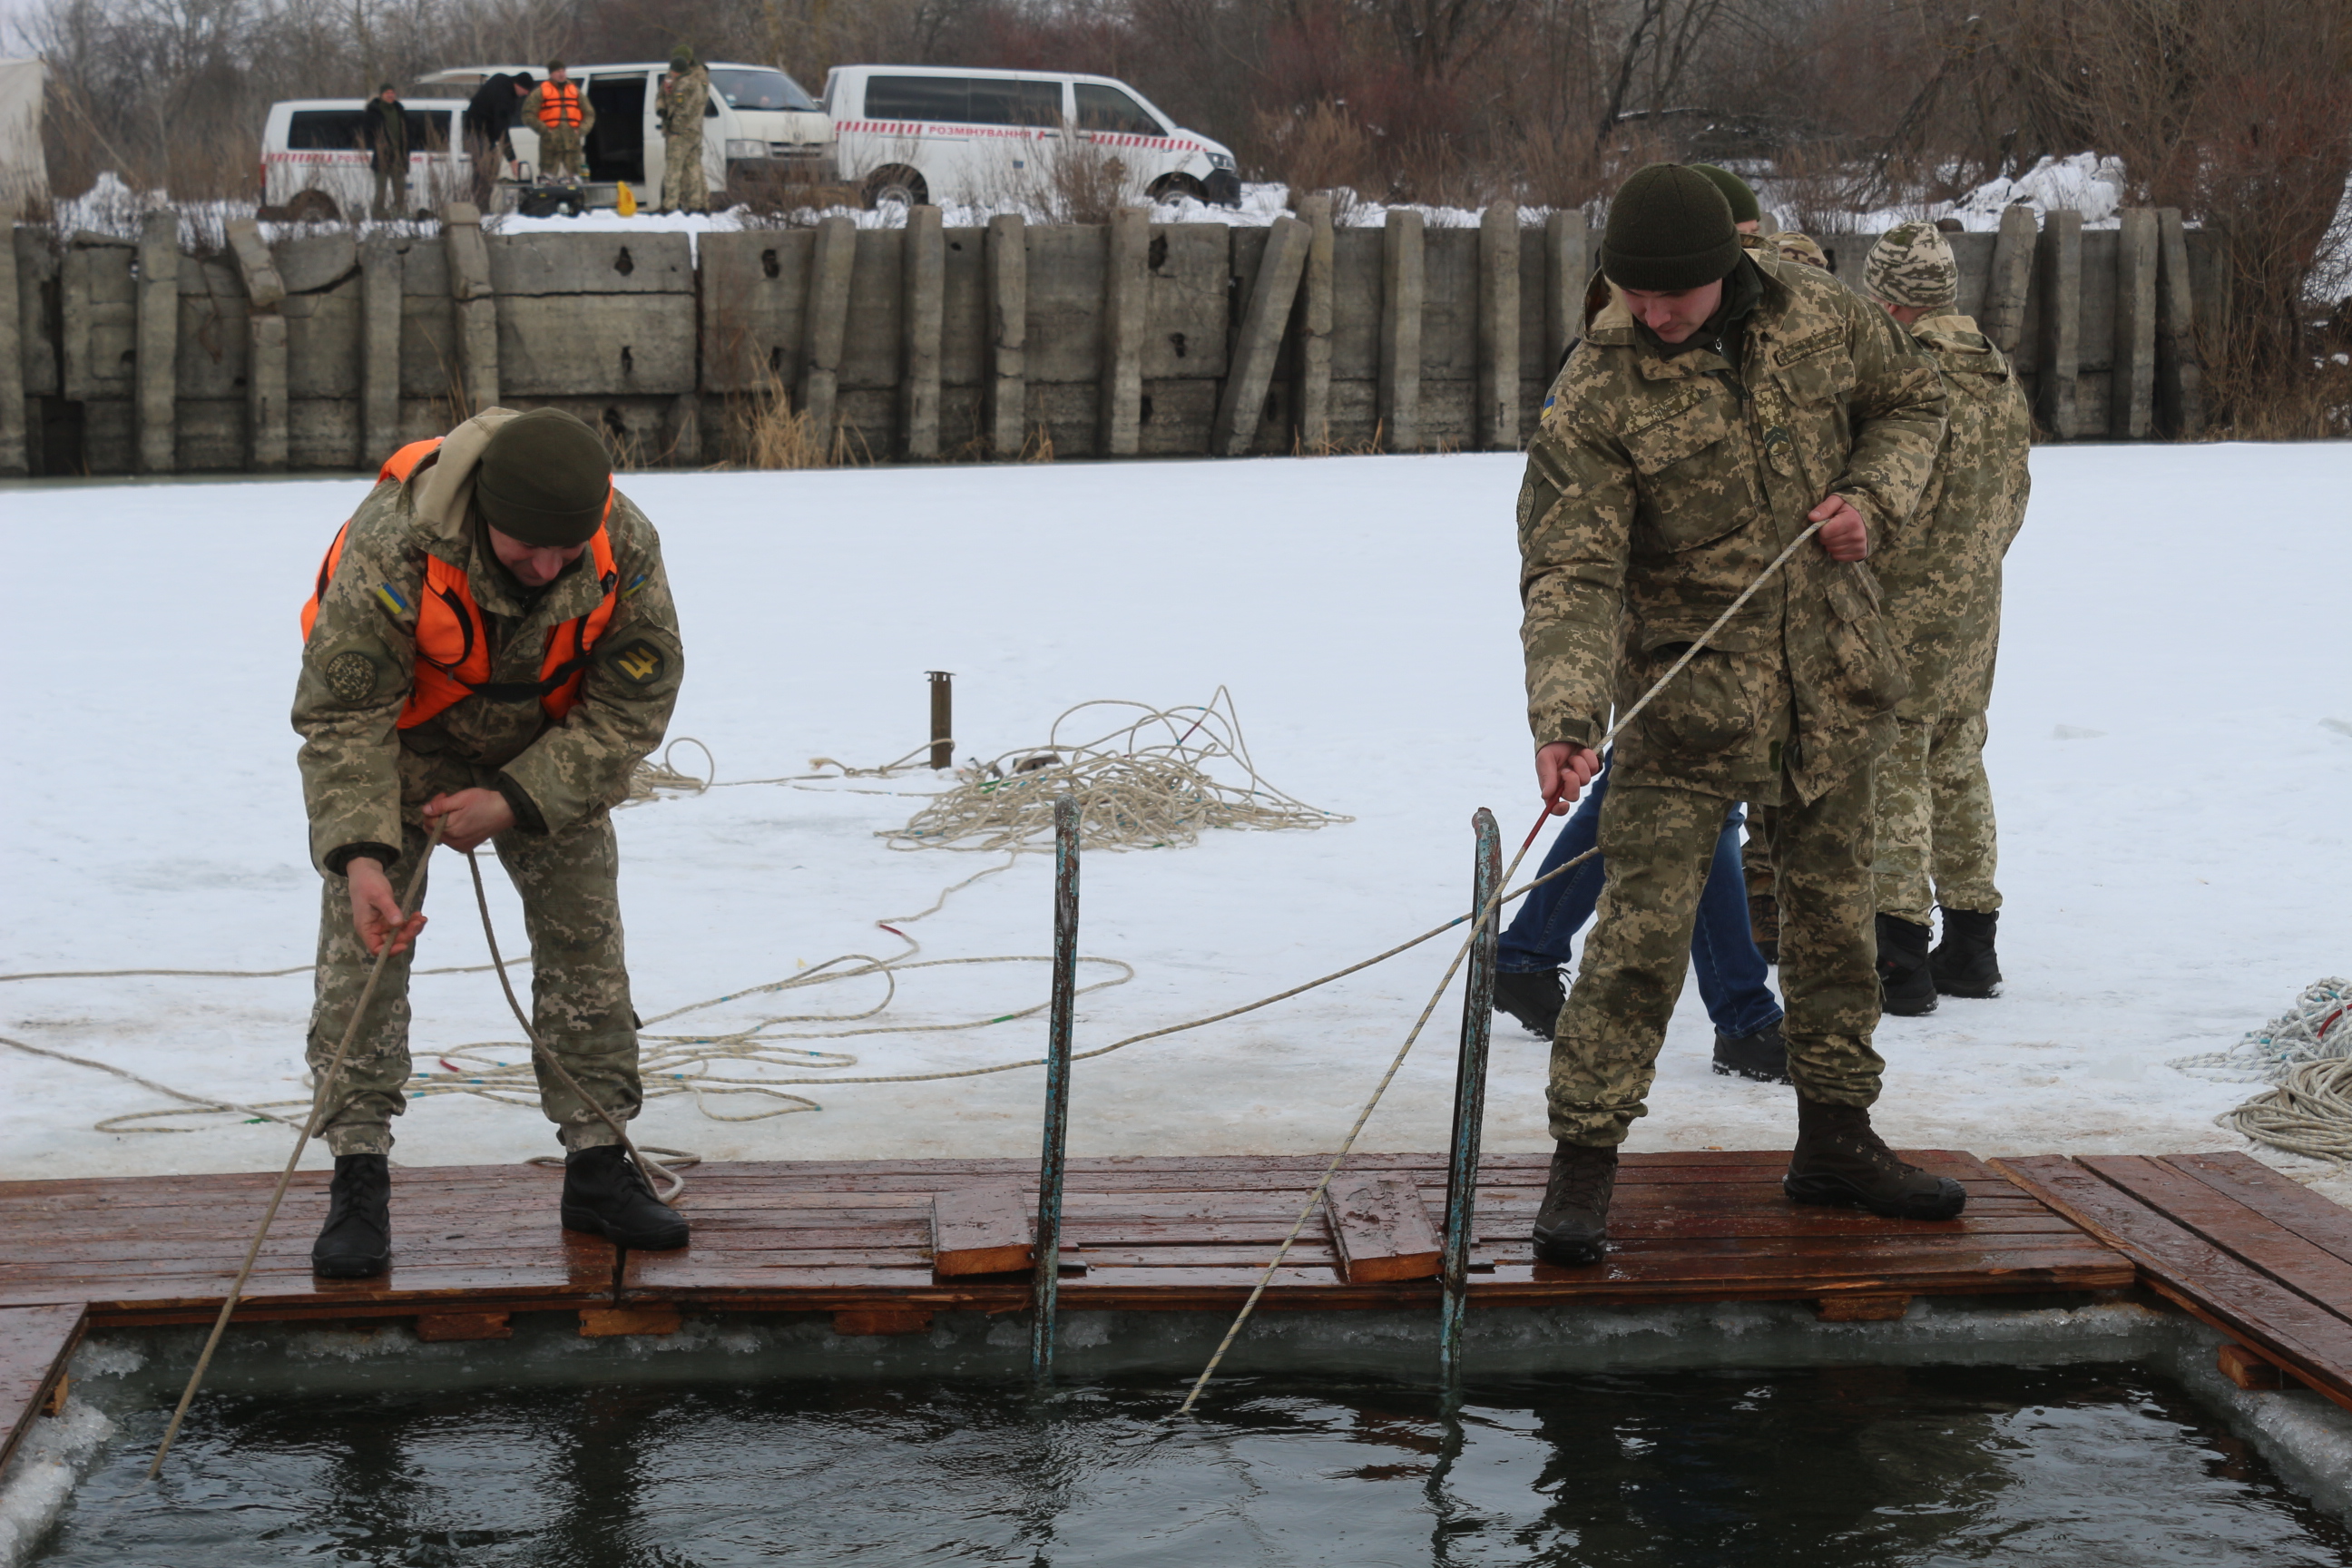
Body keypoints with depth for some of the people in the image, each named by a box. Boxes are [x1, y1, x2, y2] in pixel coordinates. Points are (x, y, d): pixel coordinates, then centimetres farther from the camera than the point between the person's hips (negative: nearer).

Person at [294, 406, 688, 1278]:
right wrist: (360, 855, -42)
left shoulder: (627, 546, -28)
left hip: (549, 750, 3)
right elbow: (342, 716, -31)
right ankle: (358, 1184, -7)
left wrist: (515, 802, -26)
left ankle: (597, 1169, 10)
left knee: (585, 937, 1)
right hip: (404, 737, -2)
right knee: (363, 943, -12)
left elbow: (632, 708, -18)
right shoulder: (394, 542, -37)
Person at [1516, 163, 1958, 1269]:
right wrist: (1564, 720, -35)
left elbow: (1911, 399, 15)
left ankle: (1835, 1141, 29)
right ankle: (1583, 1161, -2)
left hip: (1832, 683, 5)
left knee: (1832, 912, 15)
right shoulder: (1595, 397, -16)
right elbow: (1570, 573, -22)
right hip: (1685, 690, -4)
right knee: (1642, 927, -11)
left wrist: (1873, 495, -5)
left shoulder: (1821, 319, -3)